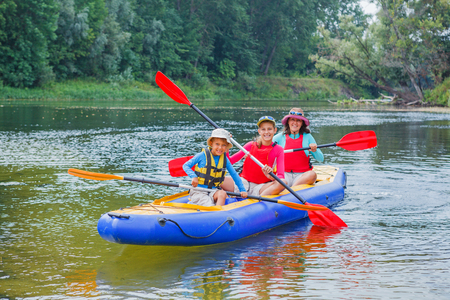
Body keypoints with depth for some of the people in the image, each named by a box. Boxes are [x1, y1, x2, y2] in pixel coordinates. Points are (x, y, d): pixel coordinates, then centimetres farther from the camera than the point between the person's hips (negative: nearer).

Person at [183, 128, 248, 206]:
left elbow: (234, 175, 15)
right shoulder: (203, 155, -7)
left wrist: (242, 190, 10)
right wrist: (193, 176, -20)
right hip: (198, 190, -4)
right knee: (210, 207, -29)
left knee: (222, 193, -30)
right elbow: (185, 166, -2)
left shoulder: (225, 160, 5)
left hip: (213, 191, 4)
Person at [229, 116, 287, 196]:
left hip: (260, 187, 0)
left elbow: (281, 176, -9)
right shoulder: (251, 145, 4)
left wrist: (271, 177, -31)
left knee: (283, 183, -30)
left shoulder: (278, 150, 2)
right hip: (244, 183, 0)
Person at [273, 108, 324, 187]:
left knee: (312, 174, -34)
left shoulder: (307, 137, 9)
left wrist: (315, 151, -15)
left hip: (302, 175, 0)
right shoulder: (280, 137, 7)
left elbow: (321, 159, 7)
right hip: (284, 174, 0)